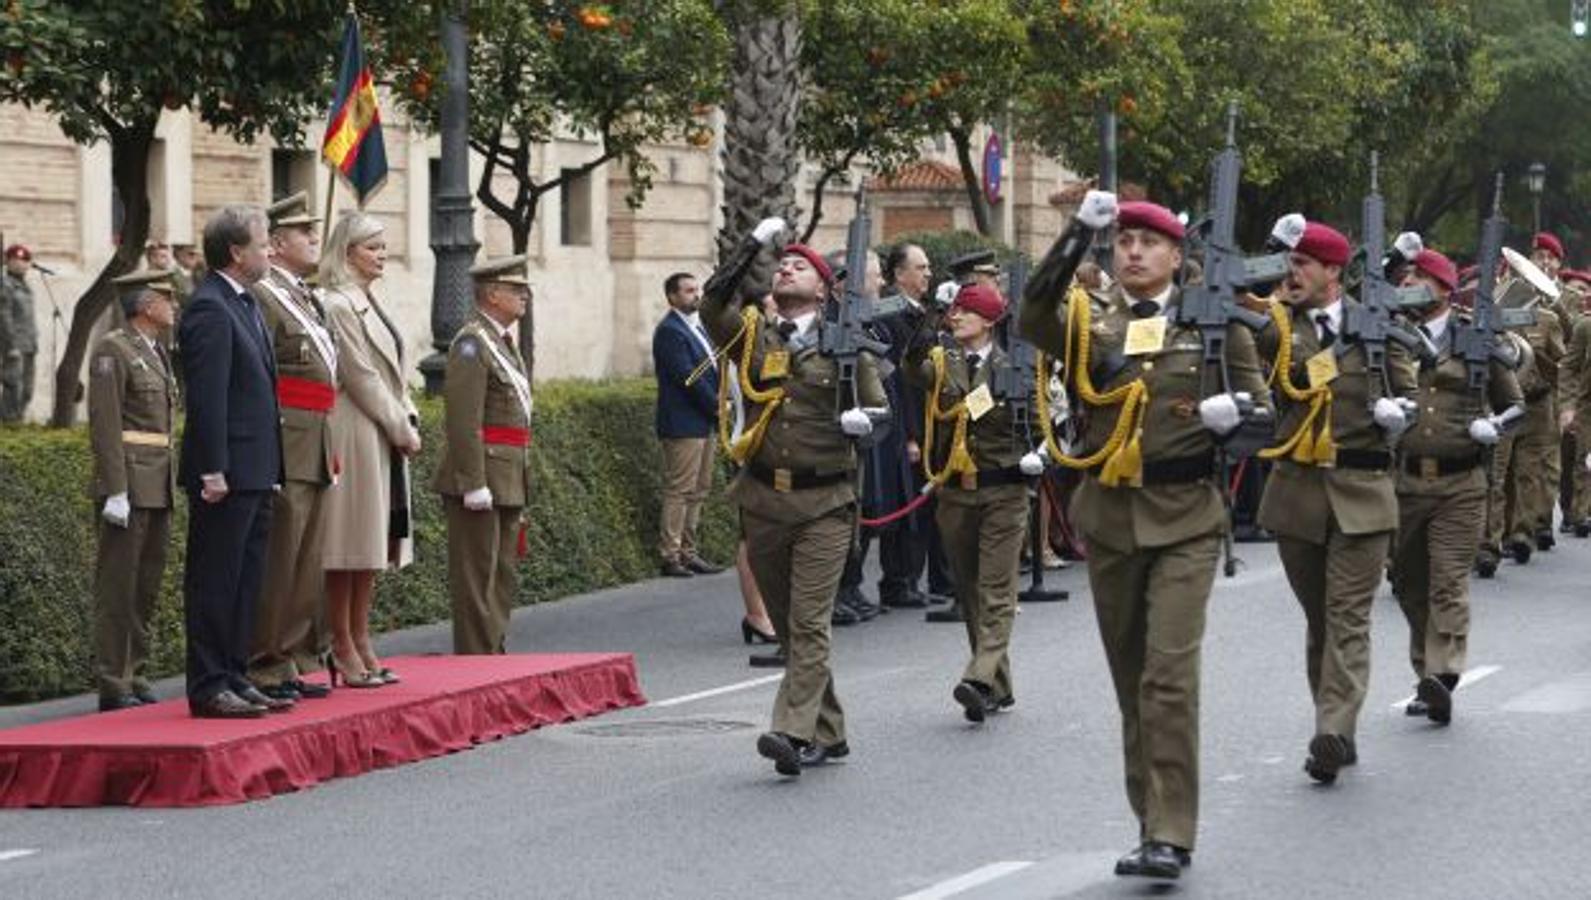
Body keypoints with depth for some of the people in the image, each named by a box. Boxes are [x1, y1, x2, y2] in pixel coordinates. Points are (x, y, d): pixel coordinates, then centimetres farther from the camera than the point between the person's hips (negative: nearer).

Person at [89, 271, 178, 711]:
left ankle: (134, 678, 15)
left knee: (147, 587, 10)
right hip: (129, 482, -9)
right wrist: (116, 491, -20)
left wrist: (172, 484, 19)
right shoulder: (112, 350, -9)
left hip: (159, 486, 9)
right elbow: (105, 424, -15)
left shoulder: (156, 353, 18)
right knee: (118, 587, -6)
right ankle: (114, 687, -4)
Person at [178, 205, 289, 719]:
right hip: (227, 476, -10)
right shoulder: (210, 309, -14)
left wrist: (270, 469, 19)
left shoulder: (244, 305, 17)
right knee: (215, 582, -5)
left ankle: (234, 679, 19)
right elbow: (206, 397, -19)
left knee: (245, 581, 13)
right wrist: (212, 471, -22)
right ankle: (209, 689, -2)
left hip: (254, 474, 10)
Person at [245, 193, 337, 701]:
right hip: (284, 447, -10)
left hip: (313, 450, 10)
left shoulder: (305, 298, 20)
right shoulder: (261, 297, -11)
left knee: (307, 564, 12)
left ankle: (296, 662, 19)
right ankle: (266, 670, -3)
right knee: (277, 561, -7)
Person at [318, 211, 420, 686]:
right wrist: (402, 430, -12)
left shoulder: (369, 303, 16)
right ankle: (343, 649, 0)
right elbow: (361, 378, -16)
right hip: (357, 434, -10)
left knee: (371, 547, 11)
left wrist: (408, 422, 6)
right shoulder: (338, 305, -13)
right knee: (348, 549, -4)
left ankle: (361, 644, 15)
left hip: (385, 438, 10)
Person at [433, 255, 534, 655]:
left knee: (504, 578, 14)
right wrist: (474, 484, -24)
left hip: (508, 482, 10)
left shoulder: (502, 343, 18)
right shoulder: (471, 343, -13)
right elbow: (463, 420, -20)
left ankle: (495, 652, 20)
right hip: (483, 479, -10)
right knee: (478, 577, -6)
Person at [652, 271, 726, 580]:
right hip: (683, 424, -9)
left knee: (699, 490, 11)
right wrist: (716, 406, -12)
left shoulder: (696, 327, 17)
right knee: (679, 490, -7)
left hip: (705, 424, 9)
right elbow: (688, 377, -18)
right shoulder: (670, 331, -13)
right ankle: (670, 556, -4)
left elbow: (711, 368, 19)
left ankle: (688, 552, 17)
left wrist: (717, 405, 3)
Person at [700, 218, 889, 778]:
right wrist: (754, 245, -10)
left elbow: (879, 407, 5)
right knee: (786, 624, 10)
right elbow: (714, 304, -10)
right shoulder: (752, 335, 8)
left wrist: (860, 420, -18)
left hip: (824, 503, -3)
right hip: (764, 500, 4)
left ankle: (794, 732, -20)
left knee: (809, 622, -12)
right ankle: (828, 734, 20)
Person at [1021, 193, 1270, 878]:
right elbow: (1034, 319, -18)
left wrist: (1233, 413, -17)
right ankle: (1154, 818, 23)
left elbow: (1261, 406, 7)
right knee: (1130, 676, 12)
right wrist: (1078, 231, -25)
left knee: (1169, 673, -13)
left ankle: (1170, 835, -12)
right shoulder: (1089, 317, 4)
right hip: (1108, 516, 3)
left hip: (1185, 518, -3)